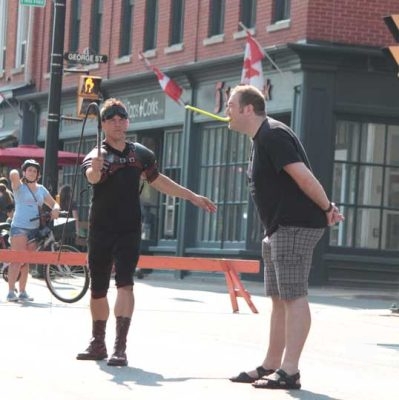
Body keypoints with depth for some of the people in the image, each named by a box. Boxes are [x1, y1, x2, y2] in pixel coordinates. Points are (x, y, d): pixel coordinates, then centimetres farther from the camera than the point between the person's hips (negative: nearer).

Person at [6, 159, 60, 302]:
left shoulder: (41, 189, 14)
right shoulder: (19, 187, -1)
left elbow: (54, 203, 14)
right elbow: (13, 176, -22)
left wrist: (55, 209, -4)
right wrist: (14, 174, -40)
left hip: (34, 228, 5)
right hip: (19, 227, -5)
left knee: (26, 262, 9)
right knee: (17, 260, -11)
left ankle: (22, 292, 14)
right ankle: (11, 292, -12)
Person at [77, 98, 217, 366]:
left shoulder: (140, 154, 6)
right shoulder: (96, 155, -7)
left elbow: (158, 181, 22)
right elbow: (92, 176, -32)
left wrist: (193, 197, 24)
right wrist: (95, 170, -57)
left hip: (129, 231, 1)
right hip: (100, 231, -1)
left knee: (125, 284, -14)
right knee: (98, 288, 8)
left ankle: (120, 347, -18)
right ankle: (98, 344, 26)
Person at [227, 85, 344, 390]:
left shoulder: (272, 135, -15)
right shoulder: (261, 139, 19)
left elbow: (303, 176, -21)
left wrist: (327, 208, -13)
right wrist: (326, 207, 12)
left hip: (296, 225, -11)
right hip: (280, 228, 11)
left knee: (294, 296, -10)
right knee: (279, 298, 13)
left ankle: (289, 371, -11)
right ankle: (271, 365, 19)